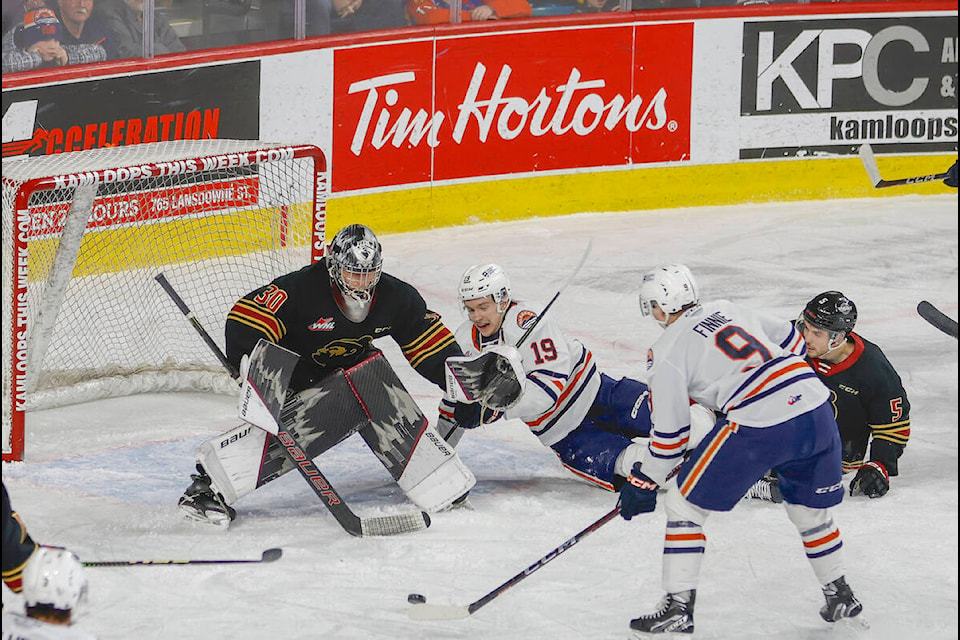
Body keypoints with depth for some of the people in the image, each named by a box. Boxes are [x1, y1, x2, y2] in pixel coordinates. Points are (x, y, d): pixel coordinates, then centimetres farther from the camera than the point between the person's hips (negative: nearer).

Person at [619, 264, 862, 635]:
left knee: (684, 504, 9)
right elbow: (791, 342, 29)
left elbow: (668, 432, 5)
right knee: (811, 508, 29)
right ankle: (840, 597, 40)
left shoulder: (666, 352, 5)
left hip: (757, 428, -7)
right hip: (815, 407, 7)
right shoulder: (730, 310, 23)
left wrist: (644, 482, 15)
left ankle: (677, 608, 5)